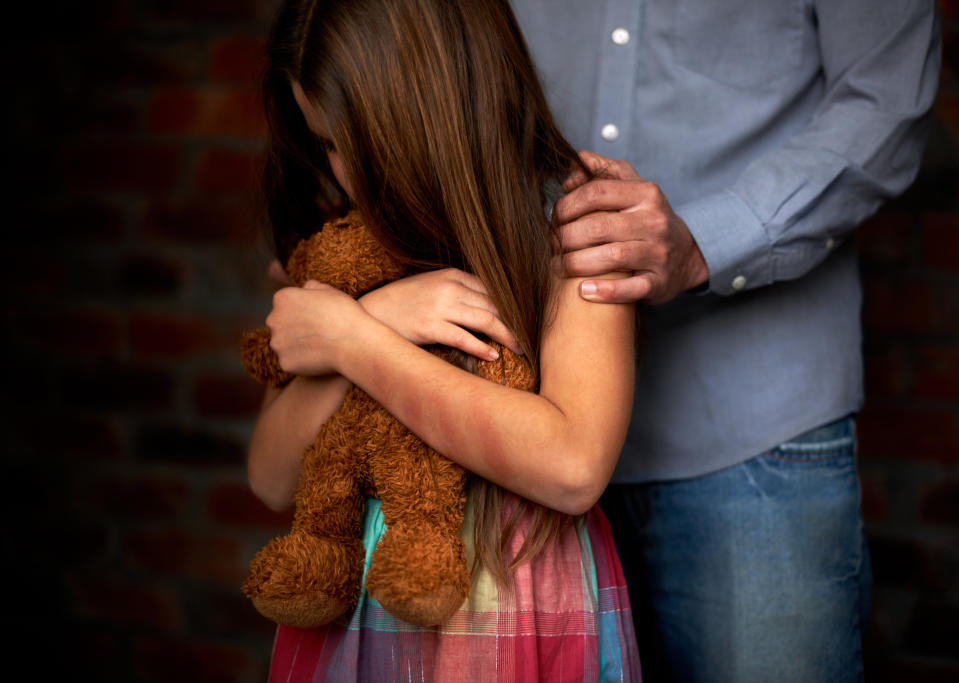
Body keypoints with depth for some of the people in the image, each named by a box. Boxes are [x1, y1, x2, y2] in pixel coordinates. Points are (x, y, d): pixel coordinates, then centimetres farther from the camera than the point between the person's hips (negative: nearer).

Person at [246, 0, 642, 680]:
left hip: (520, 623, -3)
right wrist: (371, 316, -17)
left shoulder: (571, 219, -9)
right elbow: (274, 479, -2)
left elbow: (573, 468, -23)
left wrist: (351, 340, -18)